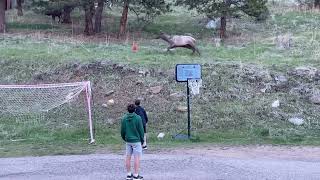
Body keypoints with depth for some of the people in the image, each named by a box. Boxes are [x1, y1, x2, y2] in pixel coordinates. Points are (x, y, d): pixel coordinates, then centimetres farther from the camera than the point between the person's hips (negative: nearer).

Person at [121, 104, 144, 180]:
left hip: (128, 141, 5)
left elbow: (122, 130, 6)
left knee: (128, 157, 10)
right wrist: (142, 140, 3)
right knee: (137, 158, 1)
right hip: (136, 141, -5)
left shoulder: (124, 118, 0)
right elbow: (141, 130, -9)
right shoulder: (138, 118, -12)